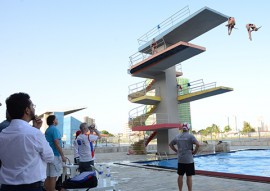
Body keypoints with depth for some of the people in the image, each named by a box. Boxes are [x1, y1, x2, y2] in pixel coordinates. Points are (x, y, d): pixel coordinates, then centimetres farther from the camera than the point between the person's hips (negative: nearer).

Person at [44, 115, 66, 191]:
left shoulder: (47, 130, 14)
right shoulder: (54, 129, -13)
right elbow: (57, 144, -19)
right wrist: (62, 156, -16)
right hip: (55, 156, -9)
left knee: (48, 176, 11)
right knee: (53, 177, -4)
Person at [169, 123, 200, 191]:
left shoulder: (177, 136, 7)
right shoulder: (190, 136, -10)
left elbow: (170, 144, 16)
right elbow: (198, 144, -22)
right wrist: (195, 152, -9)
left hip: (180, 160, 5)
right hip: (189, 160, -5)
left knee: (180, 175, 12)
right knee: (189, 176, 2)